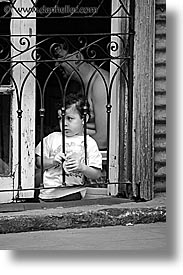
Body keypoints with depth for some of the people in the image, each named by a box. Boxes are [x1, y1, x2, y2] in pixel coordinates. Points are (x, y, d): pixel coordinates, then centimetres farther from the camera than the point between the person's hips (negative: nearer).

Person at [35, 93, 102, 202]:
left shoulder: (89, 143, 7)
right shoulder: (53, 138, 15)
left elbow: (97, 174, 3)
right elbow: (38, 162, 11)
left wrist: (81, 167, -15)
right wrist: (53, 161, -7)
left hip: (71, 192, -2)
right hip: (47, 192, 2)